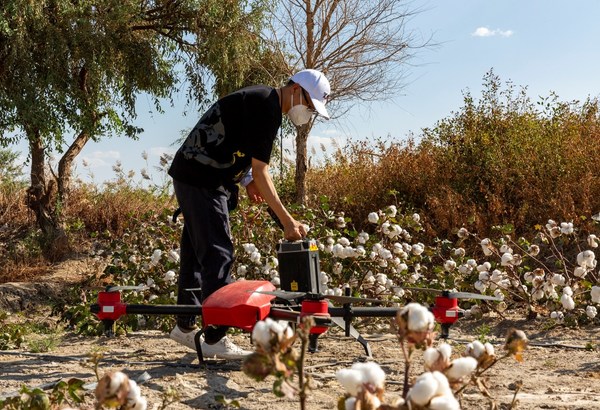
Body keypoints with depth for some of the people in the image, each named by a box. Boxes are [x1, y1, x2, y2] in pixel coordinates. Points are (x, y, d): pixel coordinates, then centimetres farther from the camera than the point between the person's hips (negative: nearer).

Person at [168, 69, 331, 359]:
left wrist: (246, 179, 3)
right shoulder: (266, 107, -18)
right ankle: (215, 338, -6)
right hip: (201, 181, -10)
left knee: (196, 253, 15)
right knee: (218, 255, -10)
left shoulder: (260, 100, 14)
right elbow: (260, 171, -21)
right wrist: (286, 220, -20)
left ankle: (186, 326, 25)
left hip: (192, 177, 10)